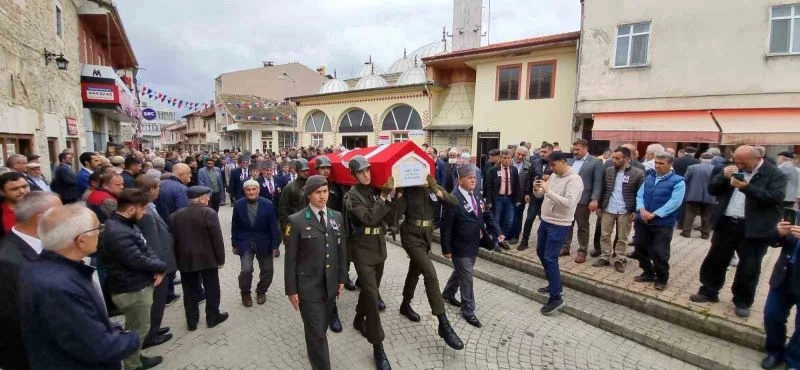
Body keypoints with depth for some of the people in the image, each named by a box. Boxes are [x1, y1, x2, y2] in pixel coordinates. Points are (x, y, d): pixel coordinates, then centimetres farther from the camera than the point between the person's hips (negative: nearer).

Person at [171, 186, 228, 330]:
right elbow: (217, 239, -14)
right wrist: (220, 258, -4)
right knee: (211, 289, 11)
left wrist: (177, 259, 14)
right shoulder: (208, 213, -14)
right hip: (207, 259, -4)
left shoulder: (175, 215, 3)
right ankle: (213, 318, 21)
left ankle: (191, 321, 22)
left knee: (190, 291, 14)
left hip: (185, 260, 5)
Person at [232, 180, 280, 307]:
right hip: (245, 243, 0)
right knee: (246, 270, -12)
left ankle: (261, 291, 37)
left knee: (267, 271, 9)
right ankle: (245, 293, 17)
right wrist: (235, 244, 3)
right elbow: (235, 226, 2)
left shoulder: (268, 205, -10)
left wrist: (275, 245, -8)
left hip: (263, 243, 0)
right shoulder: (238, 205, -5)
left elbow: (273, 226, -7)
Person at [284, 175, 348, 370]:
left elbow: (341, 250, 8)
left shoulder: (337, 217, 3)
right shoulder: (296, 221, -12)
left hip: (330, 284, 5)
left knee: (321, 327, 20)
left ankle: (314, 349, 46)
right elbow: (290, 258, -9)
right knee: (316, 331, 2)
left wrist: (342, 278, 9)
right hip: (308, 286, -4)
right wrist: (291, 290, -8)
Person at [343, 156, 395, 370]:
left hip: (379, 247, 6)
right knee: (372, 295, -8)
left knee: (371, 289, 20)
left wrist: (390, 196, -14)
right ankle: (378, 347, 2)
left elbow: (389, 219, -1)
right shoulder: (352, 195, -12)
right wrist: (383, 197, -21)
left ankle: (359, 320, 46)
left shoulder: (377, 191, 5)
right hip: (362, 249, -6)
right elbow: (368, 218, -25)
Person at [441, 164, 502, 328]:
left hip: (473, 245, 8)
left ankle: (448, 294, 47)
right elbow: (446, 227, -19)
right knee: (466, 277, 3)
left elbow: (486, 215, 8)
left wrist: (498, 232, -6)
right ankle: (468, 311, 21)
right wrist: (447, 249, -16)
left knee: (460, 271, 24)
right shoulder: (453, 199, -22)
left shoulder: (475, 196, 3)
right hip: (461, 247, -8)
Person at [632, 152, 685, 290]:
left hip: (663, 223, -5)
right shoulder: (649, 177, 11)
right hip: (643, 221, 5)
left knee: (659, 253, -1)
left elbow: (674, 202, -15)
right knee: (641, 248, 12)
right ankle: (648, 273, 30)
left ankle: (662, 278, 19)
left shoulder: (678, 181, -5)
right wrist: (642, 210, -12)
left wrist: (654, 214, -20)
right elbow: (640, 195, 7)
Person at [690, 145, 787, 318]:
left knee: (749, 268, 7)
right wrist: (723, 176, -12)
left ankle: (743, 302, 22)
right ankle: (709, 292, 26)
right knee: (715, 260, 12)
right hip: (726, 224, 4)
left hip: (754, 229, -4)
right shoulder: (732, 169, 9)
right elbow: (712, 189, 6)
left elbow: (777, 197, -17)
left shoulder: (774, 174, -4)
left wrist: (747, 187, -27)